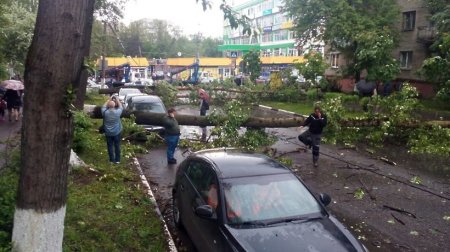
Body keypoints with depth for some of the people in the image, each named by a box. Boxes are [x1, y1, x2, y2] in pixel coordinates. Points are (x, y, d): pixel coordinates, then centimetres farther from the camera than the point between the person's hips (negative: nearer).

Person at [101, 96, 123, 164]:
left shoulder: (105, 112, -14)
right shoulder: (117, 112, -15)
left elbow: (104, 106, 8)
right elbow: (121, 107, 7)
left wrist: (109, 99, 12)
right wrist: (117, 100, 13)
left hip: (108, 133, 0)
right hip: (116, 132, 0)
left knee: (110, 146, 10)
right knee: (117, 146, 10)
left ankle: (112, 160, 15)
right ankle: (117, 160, 15)